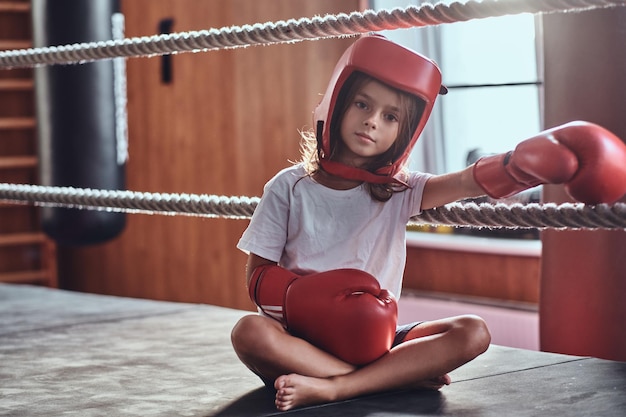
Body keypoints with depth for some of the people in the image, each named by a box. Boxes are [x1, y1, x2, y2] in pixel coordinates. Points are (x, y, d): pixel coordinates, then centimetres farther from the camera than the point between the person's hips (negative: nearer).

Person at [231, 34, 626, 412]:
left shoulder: (397, 191, 2)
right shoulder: (289, 188, 0)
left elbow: (471, 181, -16)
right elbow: (258, 274, 0)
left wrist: (525, 164, -37)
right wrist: (307, 299, -20)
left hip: (373, 341, 2)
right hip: (305, 341, -2)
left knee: (473, 332, -20)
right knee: (250, 332, -34)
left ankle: (332, 387, -32)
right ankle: (401, 376, -29)